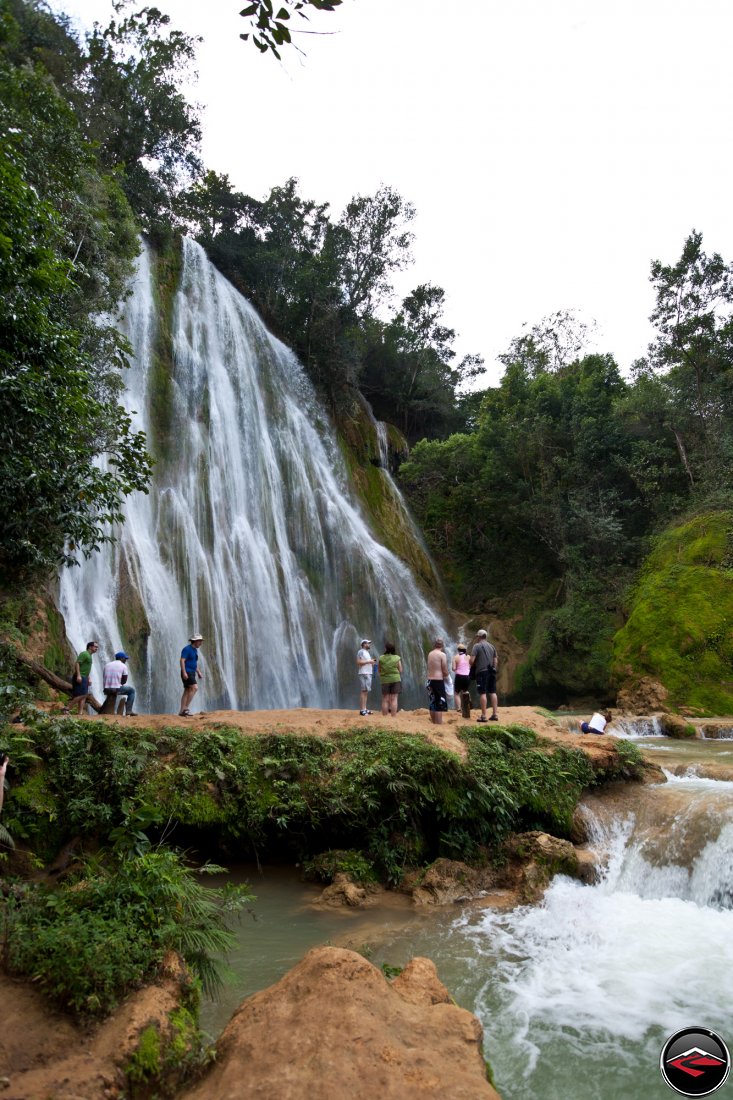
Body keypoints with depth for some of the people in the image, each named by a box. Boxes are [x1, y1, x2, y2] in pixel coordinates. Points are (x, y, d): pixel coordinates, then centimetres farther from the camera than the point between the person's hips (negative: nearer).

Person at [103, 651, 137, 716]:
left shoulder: (107, 665, 14)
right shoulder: (123, 666, 0)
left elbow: (105, 679, 19)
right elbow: (124, 681, 2)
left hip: (106, 690, 5)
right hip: (116, 689, -5)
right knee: (132, 690, 19)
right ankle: (128, 711, 9)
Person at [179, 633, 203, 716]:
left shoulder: (195, 650, 16)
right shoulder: (187, 649, -13)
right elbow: (182, 661, -20)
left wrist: (199, 672, 16)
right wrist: (184, 672, -27)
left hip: (192, 673, 10)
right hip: (187, 673, -10)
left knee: (187, 692, 6)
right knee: (195, 688, -19)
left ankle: (182, 711, 7)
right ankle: (186, 708, -16)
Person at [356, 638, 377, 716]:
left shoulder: (367, 652, 22)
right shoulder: (361, 652, -8)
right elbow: (359, 662, -19)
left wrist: (372, 662, 11)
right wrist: (369, 661, -16)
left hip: (368, 673, 10)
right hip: (363, 674, -10)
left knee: (366, 692, 8)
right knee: (363, 691, -11)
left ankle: (364, 709, 10)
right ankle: (362, 710, -11)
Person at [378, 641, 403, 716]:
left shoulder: (381, 658, -6)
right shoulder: (397, 658, -5)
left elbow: (379, 670, 2)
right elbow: (400, 670, -1)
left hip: (385, 680, 0)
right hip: (395, 679, 0)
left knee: (385, 700, 5)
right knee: (394, 699, 2)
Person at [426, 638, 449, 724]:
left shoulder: (430, 654, 8)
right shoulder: (442, 654, -10)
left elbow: (430, 668, 6)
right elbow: (445, 671, -11)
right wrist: (445, 675, 10)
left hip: (430, 680, 7)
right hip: (439, 681, -6)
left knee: (433, 704, 15)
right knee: (440, 705, -1)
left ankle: (434, 723, 23)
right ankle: (439, 724, -3)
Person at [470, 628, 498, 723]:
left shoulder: (476, 646, -4)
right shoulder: (491, 646, 15)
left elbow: (472, 660, -10)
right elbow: (496, 660, 15)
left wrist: (472, 666, 9)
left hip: (482, 671, -6)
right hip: (492, 671, 6)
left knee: (483, 693, -5)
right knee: (492, 692, 8)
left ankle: (483, 716, -6)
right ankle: (495, 714, 9)